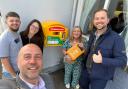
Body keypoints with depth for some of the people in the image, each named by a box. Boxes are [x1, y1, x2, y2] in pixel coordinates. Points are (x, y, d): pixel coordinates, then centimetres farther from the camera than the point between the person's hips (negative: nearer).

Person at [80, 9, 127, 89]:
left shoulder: (116, 39, -22)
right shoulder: (92, 35, 1)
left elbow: (122, 60, -24)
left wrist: (102, 60, -33)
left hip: (100, 77, -6)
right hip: (86, 70, 6)